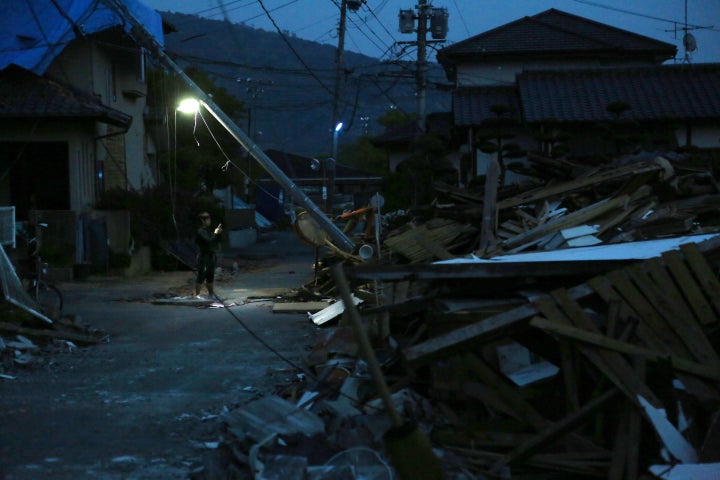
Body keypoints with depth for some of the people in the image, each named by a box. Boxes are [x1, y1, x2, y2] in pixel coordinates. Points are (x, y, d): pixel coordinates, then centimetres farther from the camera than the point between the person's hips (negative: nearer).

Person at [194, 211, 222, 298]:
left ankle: (211, 293, 22)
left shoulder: (209, 230, 13)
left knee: (210, 276, 14)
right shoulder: (200, 231, -12)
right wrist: (215, 233, -11)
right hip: (204, 256, -8)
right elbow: (208, 241, -22)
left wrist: (218, 233, -1)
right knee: (201, 276, -6)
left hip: (212, 255, 8)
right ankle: (197, 294, -3)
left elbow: (216, 242, 15)